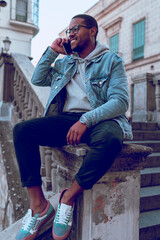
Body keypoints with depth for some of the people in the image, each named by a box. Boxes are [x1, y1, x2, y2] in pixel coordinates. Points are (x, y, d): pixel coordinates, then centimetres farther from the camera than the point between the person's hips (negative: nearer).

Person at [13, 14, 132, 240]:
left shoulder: (112, 61, 6)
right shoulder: (65, 63, 23)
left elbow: (120, 101, -8)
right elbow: (38, 79, 23)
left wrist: (86, 120, -21)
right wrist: (52, 51, 14)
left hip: (100, 119, -4)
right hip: (66, 119, 5)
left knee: (109, 139, -38)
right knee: (22, 130, -19)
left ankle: (69, 197, -17)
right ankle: (38, 205, -16)